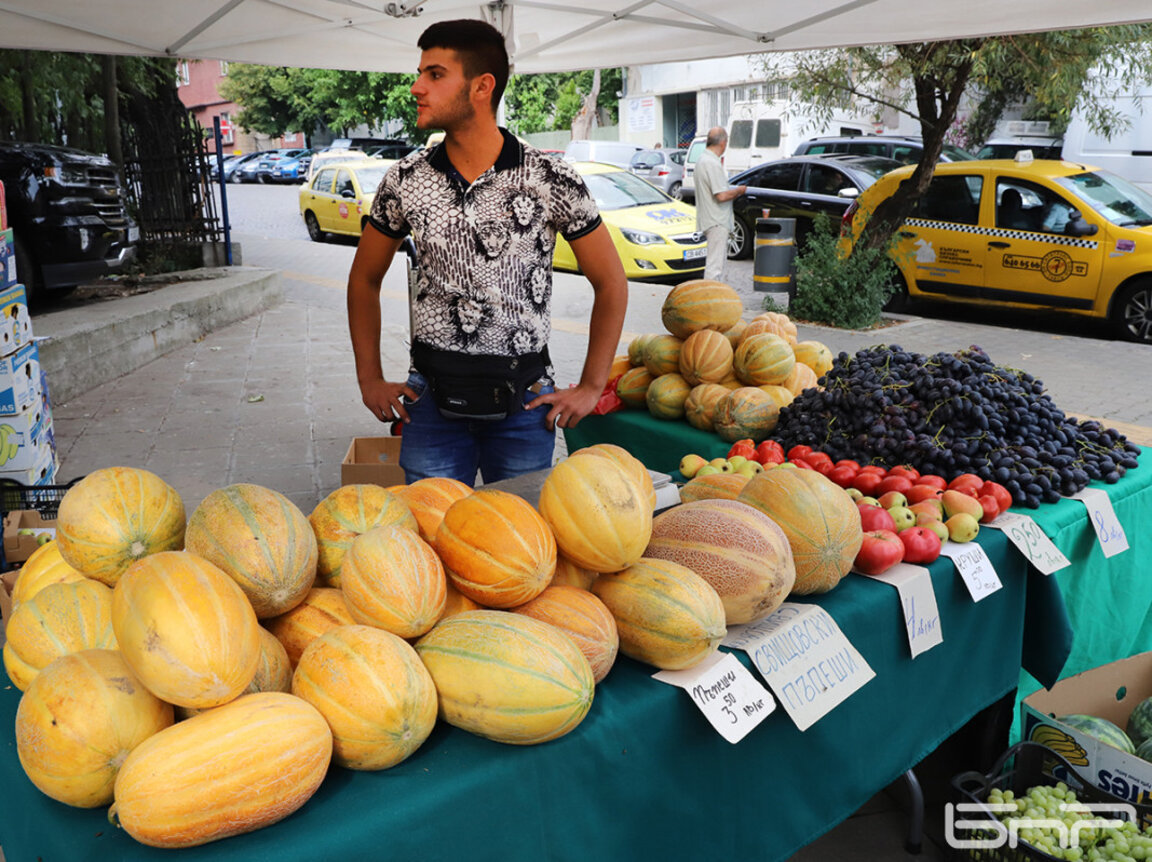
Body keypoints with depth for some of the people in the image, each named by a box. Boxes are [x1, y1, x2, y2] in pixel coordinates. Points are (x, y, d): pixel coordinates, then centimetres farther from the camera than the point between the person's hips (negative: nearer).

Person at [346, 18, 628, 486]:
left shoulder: (551, 180, -7)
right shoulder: (405, 180, 0)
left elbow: (611, 283, 1)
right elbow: (365, 278, 13)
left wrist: (590, 388, -1)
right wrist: (370, 379, 8)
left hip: (524, 401, -1)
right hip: (431, 399, 2)